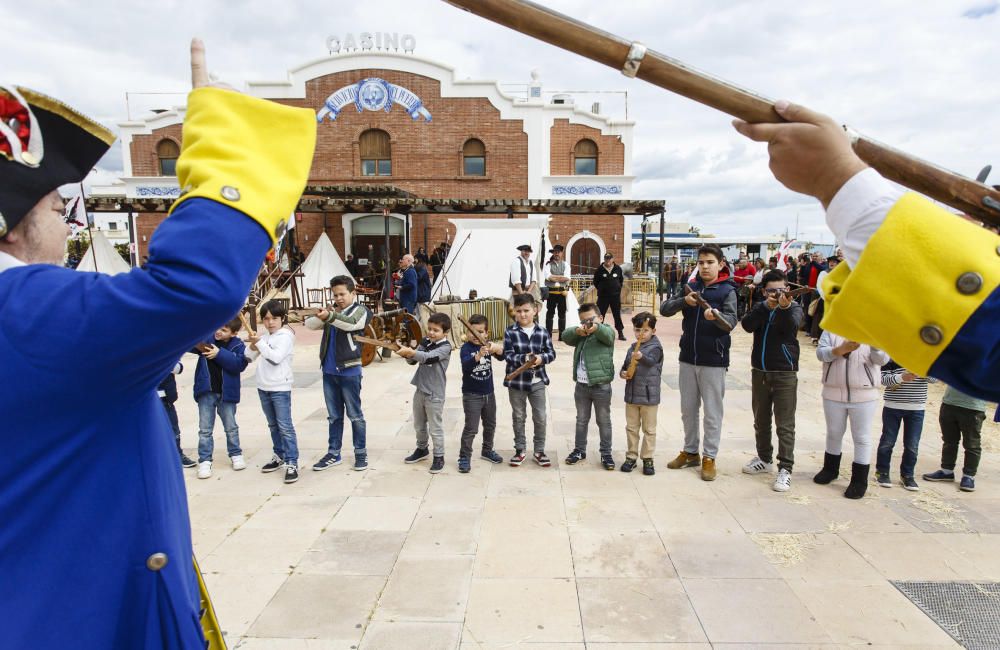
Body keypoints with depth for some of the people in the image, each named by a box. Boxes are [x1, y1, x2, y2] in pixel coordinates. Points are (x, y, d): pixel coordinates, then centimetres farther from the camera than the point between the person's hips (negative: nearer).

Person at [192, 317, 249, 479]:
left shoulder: (238, 346, -7)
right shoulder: (207, 338, -2)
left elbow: (240, 364, -21)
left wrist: (220, 354, -26)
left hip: (226, 392, -1)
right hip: (206, 392, 1)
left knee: (231, 427, 14)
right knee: (205, 429, 5)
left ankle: (236, 454, 31)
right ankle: (205, 460, 14)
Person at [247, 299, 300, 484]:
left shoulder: (285, 336, -10)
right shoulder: (263, 336, 10)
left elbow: (276, 357, -23)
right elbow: (249, 358, 11)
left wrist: (259, 343, -19)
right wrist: (252, 345, -8)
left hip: (280, 388, -7)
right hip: (263, 387, 7)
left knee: (285, 426, -8)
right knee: (273, 425, 18)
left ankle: (292, 463, -7)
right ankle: (279, 456, 30)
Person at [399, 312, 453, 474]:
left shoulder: (445, 346, -14)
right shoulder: (424, 342, 5)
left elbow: (429, 358, -31)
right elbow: (413, 361, 4)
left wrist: (411, 352, -41)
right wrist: (407, 353, -17)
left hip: (435, 394, -7)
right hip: (420, 390, 7)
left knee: (435, 428, 2)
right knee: (419, 425, 21)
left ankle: (439, 457, 15)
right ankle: (422, 449, 39)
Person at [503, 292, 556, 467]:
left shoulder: (542, 332, -3)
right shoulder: (510, 332, -8)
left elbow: (551, 353, 0)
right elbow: (507, 355, -12)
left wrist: (541, 358, -21)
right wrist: (524, 358, -28)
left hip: (537, 381, 1)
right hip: (516, 381, -1)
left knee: (540, 417, 8)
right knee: (518, 417, 13)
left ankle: (539, 451, 24)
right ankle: (520, 450, 28)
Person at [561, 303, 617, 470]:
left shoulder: (606, 331, -4)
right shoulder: (580, 335, 10)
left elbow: (607, 334, -28)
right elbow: (565, 336, -7)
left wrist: (595, 327, -50)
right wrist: (577, 330, -29)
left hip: (601, 386, -5)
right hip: (581, 385, 5)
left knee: (603, 421, 7)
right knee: (581, 420, 17)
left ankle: (606, 453, 18)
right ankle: (579, 450, 29)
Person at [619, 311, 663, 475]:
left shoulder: (655, 347, -10)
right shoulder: (633, 348, 9)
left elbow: (651, 361, -30)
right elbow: (625, 366, 16)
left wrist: (641, 357, -52)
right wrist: (623, 373, -7)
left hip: (649, 396, -5)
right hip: (631, 394, 6)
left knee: (649, 429, 7)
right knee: (631, 428, 14)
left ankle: (648, 458, 19)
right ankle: (631, 456, 25)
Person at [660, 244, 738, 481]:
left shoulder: (727, 290, -6)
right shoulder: (691, 287, 5)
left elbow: (730, 323, -18)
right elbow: (664, 309, -4)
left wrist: (716, 316, -39)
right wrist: (684, 301, -22)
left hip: (713, 360, -4)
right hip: (688, 358, 4)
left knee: (712, 412, 4)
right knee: (688, 410, 13)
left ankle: (709, 457, 15)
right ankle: (690, 452, 27)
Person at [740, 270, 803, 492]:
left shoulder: (794, 308, 0)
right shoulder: (761, 307, 8)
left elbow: (791, 327, -22)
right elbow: (747, 325, -12)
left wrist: (785, 306, -39)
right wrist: (767, 305, -20)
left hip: (785, 373, -4)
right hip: (759, 371, 4)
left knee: (785, 424, -5)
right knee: (761, 420, 16)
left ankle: (785, 469, 0)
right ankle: (764, 459, 31)